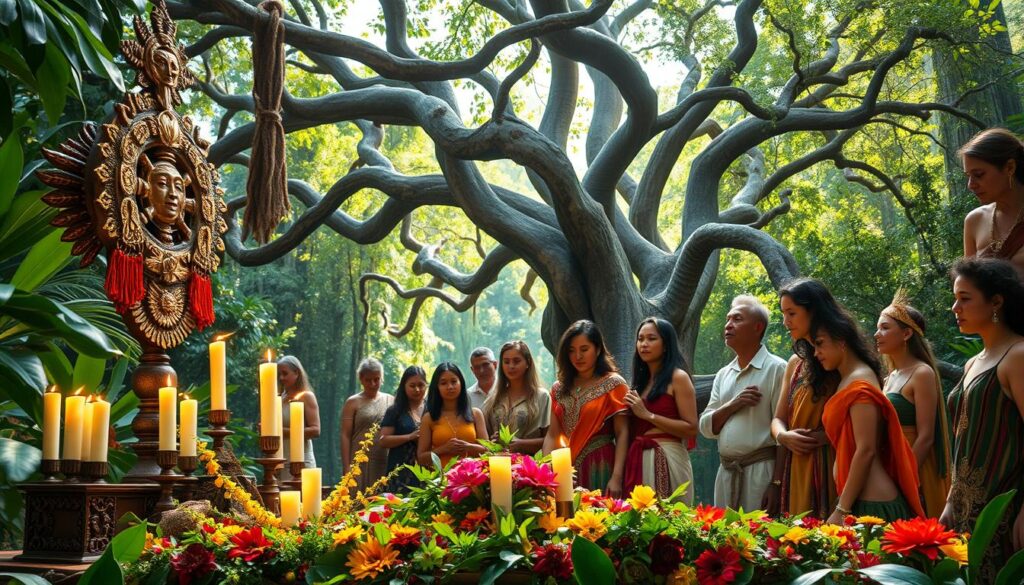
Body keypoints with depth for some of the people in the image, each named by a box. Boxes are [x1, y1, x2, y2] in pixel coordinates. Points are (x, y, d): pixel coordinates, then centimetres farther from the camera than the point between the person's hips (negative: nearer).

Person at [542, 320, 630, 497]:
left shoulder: (613, 384, -1)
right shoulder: (560, 389, 13)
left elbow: (622, 434, -6)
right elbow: (552, 435, 9)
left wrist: (616, 478, -15)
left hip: (600, 468, -4)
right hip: (568, 468, 4)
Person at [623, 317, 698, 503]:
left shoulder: (678, 378, -4)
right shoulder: (640, 380, 17)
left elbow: (691, 429, -11)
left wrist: (648, 415, -12)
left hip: (667, 459, -6)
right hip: (638, 459, 7)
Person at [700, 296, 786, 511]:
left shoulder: (776, 369, -5)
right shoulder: (723, 375, 16)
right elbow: (706, 427, 12)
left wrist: (778, 483, -15)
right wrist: (732, 405, -6)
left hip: (761, 470, -6)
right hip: (726, 471, 6)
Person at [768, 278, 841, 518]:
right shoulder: (796, 363, 16)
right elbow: (778, 419, 18)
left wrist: (824, 436, -20)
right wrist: (782, 435, -2)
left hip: (828, 469, -6)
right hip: (793, 470, 6)